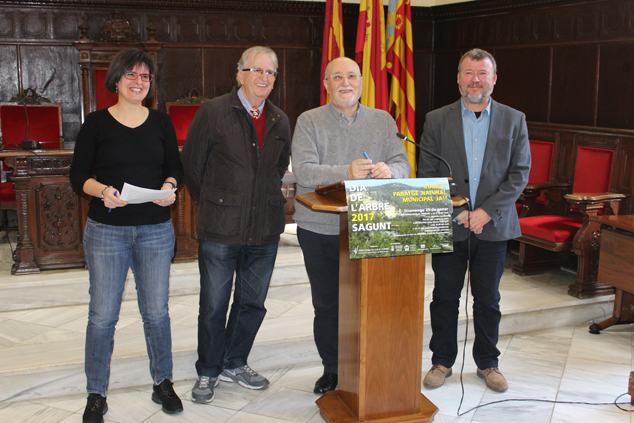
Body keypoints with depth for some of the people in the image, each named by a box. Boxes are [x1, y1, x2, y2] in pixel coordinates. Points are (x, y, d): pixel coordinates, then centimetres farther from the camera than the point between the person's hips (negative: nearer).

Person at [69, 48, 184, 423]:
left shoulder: (161, 122, 7)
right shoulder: (97, 123, -1)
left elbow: (175, 166, 12)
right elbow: (78, 174, -1)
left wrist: (169, 185, -10)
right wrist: (102, 190, -20)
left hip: (156, 230, 2)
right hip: (106, 232, -2)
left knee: (157, 312, 9)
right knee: (103, 316, 2)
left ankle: (163, 384, 27)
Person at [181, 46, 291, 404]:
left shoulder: (280, 120, 9)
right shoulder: (213, 113, -5)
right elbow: (192, 165, 1)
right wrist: (212, 204, 7)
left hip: (265, 230, 5)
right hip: (220, 230, -4)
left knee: (253, 302, 14)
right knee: (214, 305, 5)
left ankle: (235, 364, 33)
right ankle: (208, 373, 23)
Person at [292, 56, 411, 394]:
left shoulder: (383, 120, 10)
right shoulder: (309, 121, 1)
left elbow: (402, 164, 3)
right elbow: (304, 171, -12)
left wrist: (388, 170, -22)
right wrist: (347, 172, -27)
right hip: (320, 229, -1)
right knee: (326, 304, 9)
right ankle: (331, 370, 26)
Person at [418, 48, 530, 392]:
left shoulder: (514, 121, 4)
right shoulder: (437, 120, 1)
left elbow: (520, 173, -1)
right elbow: (426, 174, -2)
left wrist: (487, 211, -12)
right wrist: (455, 211, -11)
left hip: (493, 225, 1)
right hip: (449, 225, 0)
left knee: (488, 299, 11)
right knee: (444, 297, 8)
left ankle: (487, 363, 28)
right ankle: (442, 361, 24)